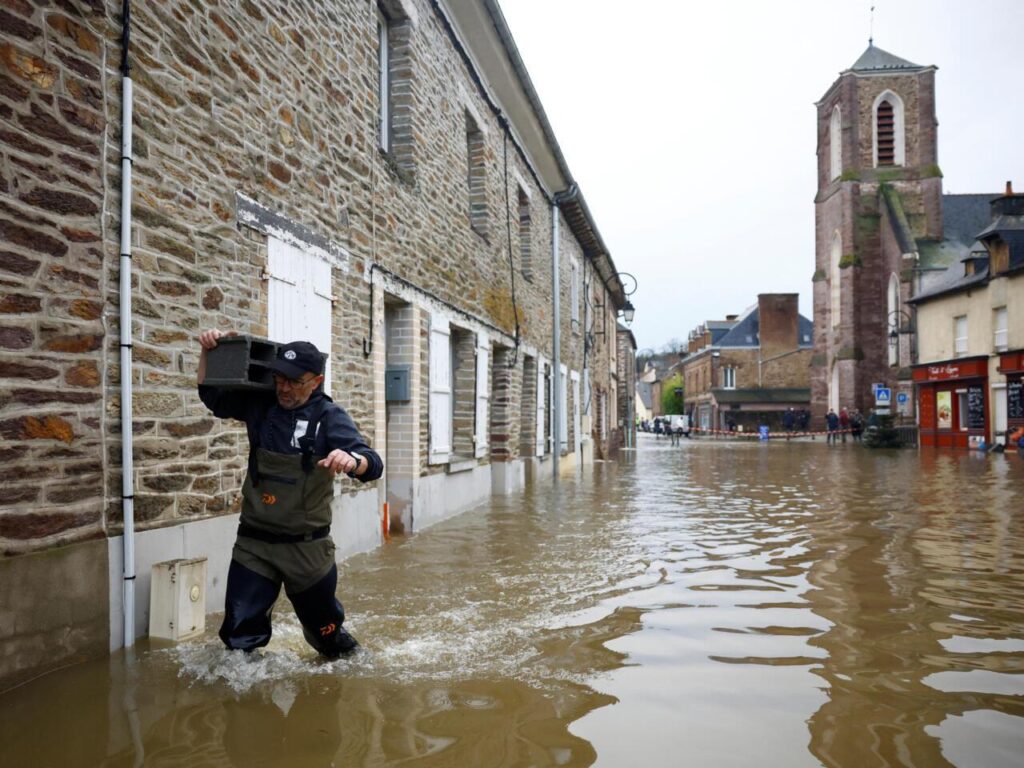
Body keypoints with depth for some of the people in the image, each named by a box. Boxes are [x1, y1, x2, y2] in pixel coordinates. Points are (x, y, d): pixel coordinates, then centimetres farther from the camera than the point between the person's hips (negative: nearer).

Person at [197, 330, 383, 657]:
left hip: (307, 546, -2)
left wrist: (353, 460, -48)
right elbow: (213, 397, 10)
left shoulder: (330, 417, -13)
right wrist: (208, 353, -5)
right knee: (240, 633, 2)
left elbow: (373, 465, -24)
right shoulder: (260, 404, -3)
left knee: (324, 627, 17)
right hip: (254, 543, 2)